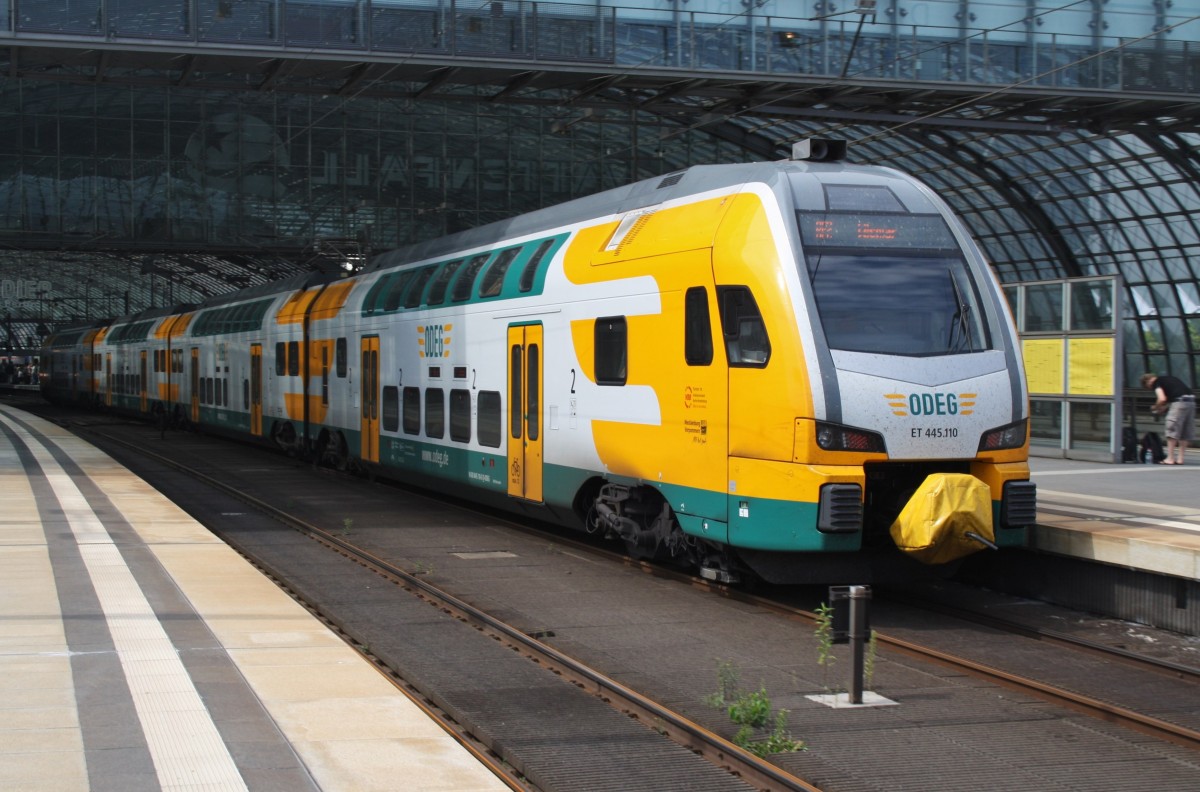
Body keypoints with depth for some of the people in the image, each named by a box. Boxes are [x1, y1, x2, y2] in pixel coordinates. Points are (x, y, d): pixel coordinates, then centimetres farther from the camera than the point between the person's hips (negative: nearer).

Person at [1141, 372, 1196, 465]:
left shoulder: (1156, 382, 4)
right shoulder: (1169, 378, 29)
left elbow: (1162, 399, -8)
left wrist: (1155, 408, 9)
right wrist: (1165, 408, 28)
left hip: (1180, 402, -8)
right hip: (1191, 401, 8)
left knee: (1172, 430, -1)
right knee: (1185, 433, 11)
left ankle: (1170, 458, 0)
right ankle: (1180, 459, 13)